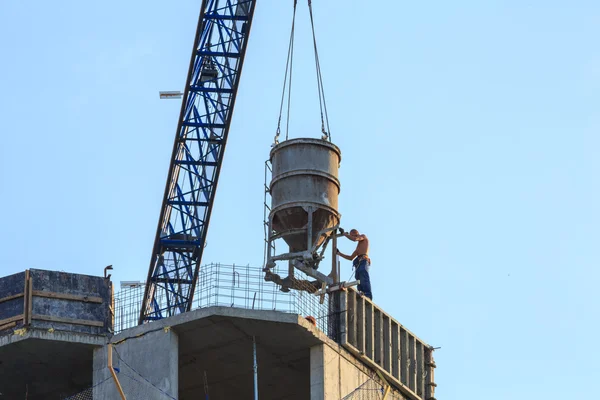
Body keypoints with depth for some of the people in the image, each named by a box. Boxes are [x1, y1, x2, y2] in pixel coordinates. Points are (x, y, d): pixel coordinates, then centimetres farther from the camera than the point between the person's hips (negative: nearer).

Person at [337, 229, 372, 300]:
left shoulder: (363, 236, 16)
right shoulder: (358, 247, 38)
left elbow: (354, 239, -5)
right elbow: (351, 258, 39)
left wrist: (345, 234, 9)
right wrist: (340, 254, 37)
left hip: (363, 261, -9)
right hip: (359, 263, 9)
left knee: (364, 280, -25)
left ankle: (368, 297, -39)